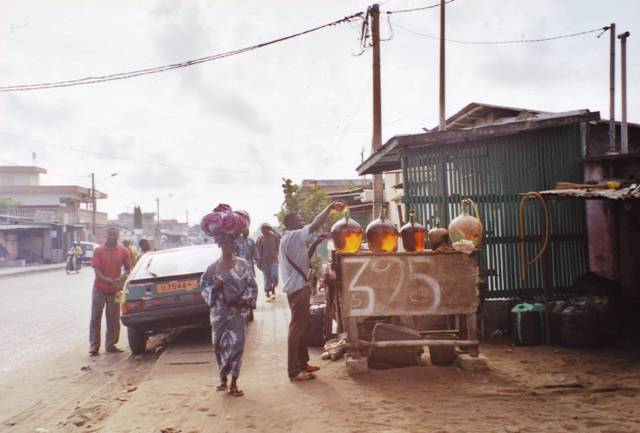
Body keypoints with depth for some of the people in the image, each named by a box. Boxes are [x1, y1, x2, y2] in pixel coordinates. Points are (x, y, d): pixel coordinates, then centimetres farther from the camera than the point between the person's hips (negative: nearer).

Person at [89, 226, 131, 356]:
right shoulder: (99, 251, -2)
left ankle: (111, 345, 18)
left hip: (115, 289, 1)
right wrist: (107, 279, -24)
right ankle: (94, 346, 8)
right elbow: (96, 269, -8)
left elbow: (127, 268, 7)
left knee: (113, 319, 7)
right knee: (95, 318, 2)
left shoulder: (123, 251, 2)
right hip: (100, 288, -1)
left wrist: (121, 278, -14)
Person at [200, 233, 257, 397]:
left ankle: (233, 383, 0)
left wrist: (245, 300, -11)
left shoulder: (242, 264, -1)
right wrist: (214, 287, -12)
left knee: (237, 343, -7)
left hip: (239, 310, -1)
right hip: (220, 311, 2)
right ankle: (223, 378, 26)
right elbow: (203, 286, 7)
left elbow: (251, 285, 1)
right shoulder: (213, 267, 1)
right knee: (220, 344, 6)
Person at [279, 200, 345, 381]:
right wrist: (330, 207, -15)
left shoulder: (288, 238, 18)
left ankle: (302, 363, 26)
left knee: (302, 326, 17)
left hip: (297, 286, 11)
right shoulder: (293, 236, -14)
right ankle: (294, 370, -4)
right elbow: (315, 225, -22)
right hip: (297, 287, -11)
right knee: (298, 327, -8)